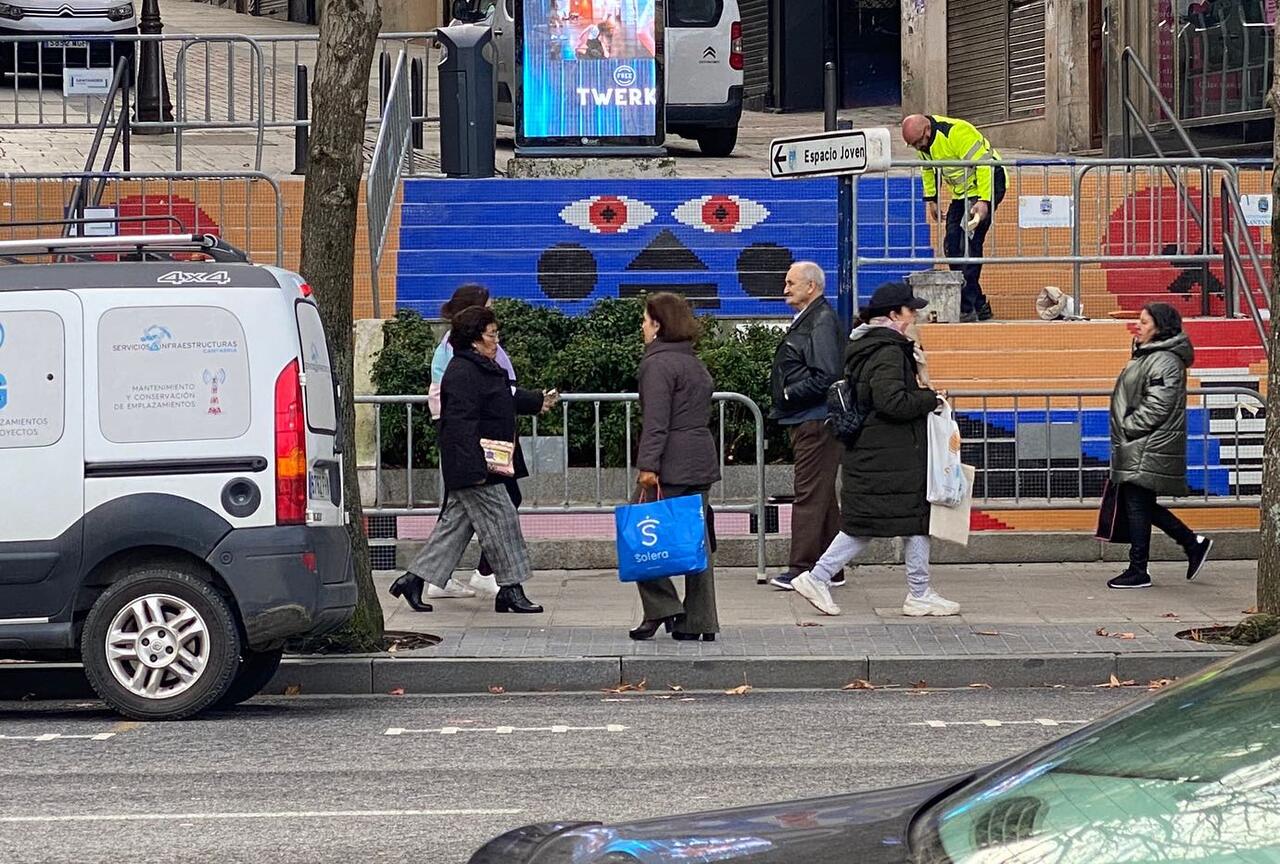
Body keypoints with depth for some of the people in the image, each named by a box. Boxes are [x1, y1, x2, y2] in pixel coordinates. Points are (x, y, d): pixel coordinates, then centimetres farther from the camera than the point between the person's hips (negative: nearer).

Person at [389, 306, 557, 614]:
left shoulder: (486, 368, 16)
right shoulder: (461, 374, -18)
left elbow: (508, 399, 35)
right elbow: (461, 422, -24)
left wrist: (538, 401, 48)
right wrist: (474, 467, -28)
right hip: (474, 465, -11)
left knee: (455, 524, 12)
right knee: (500, 520, -4)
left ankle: (414, 580, 15)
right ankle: (511, 589, 3)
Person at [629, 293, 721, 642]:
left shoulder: (658, 363, -10)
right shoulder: (695, 363, 18)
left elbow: (656, 421, -18)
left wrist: (648, 465, -20)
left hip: (672, 465, -9)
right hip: (702, 462, 9)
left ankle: (662, 609, -5)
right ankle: (700, 622, 9)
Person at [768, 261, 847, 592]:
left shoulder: (822, 322, -14)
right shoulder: (806, 320, 17)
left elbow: (826, 377, -22)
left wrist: (789, 395, -15)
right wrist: (783, 403, 12)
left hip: (815, 424, -11)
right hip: (806, 422, 11)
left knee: (809, 495, -8)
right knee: (822, 496, 14)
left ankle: (802, 569, -6)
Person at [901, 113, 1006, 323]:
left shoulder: (957, 133, -28)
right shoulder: (923, 140, -1)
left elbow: (984, 164, -29)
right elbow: (928, 167, 18)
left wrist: (984, 201, -33)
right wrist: (931, 198, 17)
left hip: (987, 186, -9)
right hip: (962, 193, 9)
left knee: (969, 244, -19)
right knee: (952, 246, 4)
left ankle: (967, 310, -20)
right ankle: (980, 307, 11)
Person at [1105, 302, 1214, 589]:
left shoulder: (1164, 361, -16)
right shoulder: (1147, 356, 17)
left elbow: (1157, 408, -22)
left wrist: (1128, 427, -16)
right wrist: (1124, 431, 16)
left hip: (1149, 450, -10)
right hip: (1136, 448, 10)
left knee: (1138, 506, -4)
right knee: (1138, 505, 13)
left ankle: (1138, 572, 3)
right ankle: (1193, 543, 20)